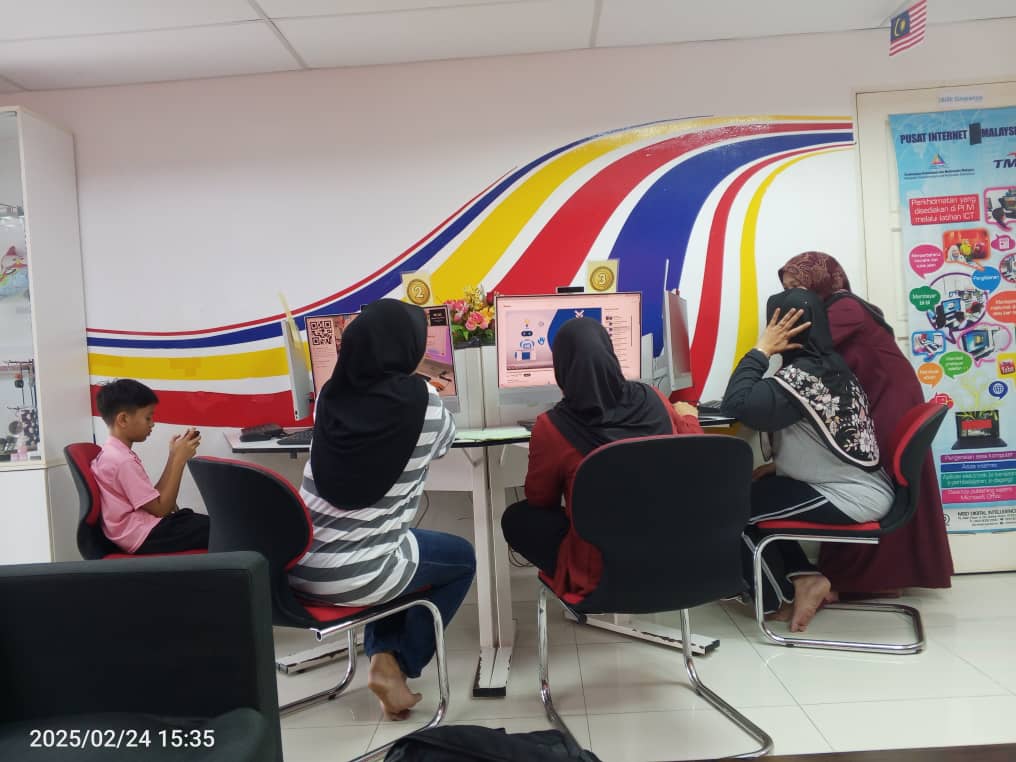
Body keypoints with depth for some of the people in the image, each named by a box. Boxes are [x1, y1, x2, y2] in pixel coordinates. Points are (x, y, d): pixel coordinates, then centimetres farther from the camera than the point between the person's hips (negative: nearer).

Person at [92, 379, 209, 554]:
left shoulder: (115, 452, 10)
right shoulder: (123, 461, -20)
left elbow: (152, 496, 10)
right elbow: (160, 509, -18)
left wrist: (173, 457, 4)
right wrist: (179, 460, -16)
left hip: (146, 527, 10)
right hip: (146, 538, -10)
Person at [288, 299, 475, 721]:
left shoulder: (330, 394, 1)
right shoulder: (420, 400, -11)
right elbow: (444, 439, 11)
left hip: (298, 565, 6)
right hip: (355, 574, -5)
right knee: (463, 558, 23)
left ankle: (383, 655, 23)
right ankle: (399, 665, 17)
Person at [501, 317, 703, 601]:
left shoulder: (552, 427, -19)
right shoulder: (653, 400, -8)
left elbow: (539, 499, 0)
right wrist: (688, 416, 32)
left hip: (599, 569, -5)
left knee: (515, 517, 15)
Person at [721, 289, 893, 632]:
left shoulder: (803, 374, -22)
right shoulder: (830, 365, 8)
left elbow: (737, 405, -30)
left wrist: (761, 349, -20)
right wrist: (780, 465, 8)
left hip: (850, 498, -10)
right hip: (856, 487, 10)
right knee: (756, 493, 17)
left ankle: (779, 601, 15)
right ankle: (805, 577, 12)